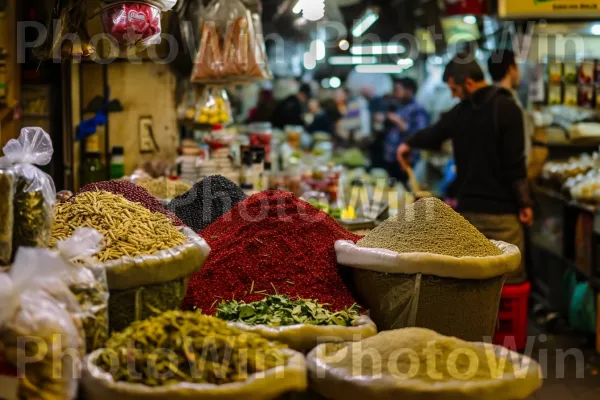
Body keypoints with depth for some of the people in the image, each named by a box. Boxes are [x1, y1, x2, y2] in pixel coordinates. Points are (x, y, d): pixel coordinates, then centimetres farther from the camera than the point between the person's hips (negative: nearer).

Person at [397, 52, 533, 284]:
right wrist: (524, 203, -5)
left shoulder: (459, 112, 4)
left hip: (468, 207, 5)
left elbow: (432, 135, 22)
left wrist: (409, 144, 42)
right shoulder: (507, 108, -10)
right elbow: (515, 162, -13)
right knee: (512, 279, -1)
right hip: (500, 209, -5)